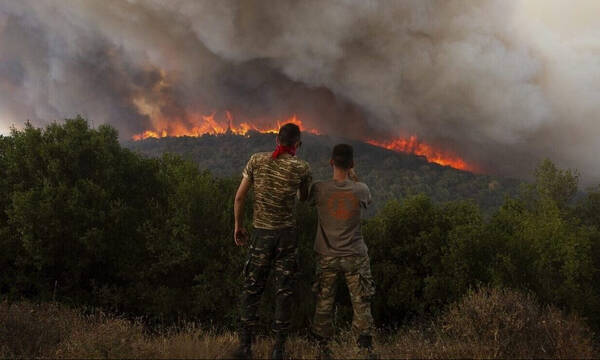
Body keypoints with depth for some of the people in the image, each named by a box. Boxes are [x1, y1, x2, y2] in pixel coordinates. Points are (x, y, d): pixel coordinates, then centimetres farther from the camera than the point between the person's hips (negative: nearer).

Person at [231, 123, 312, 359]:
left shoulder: (257, 160, -2)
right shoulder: (301, 168, -5)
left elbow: (239, 197, -1)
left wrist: (238, 225, 11)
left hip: (261, 233, 1)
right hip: (287, 233, -1)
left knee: (252, 288, 10)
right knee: (284, 290, 7)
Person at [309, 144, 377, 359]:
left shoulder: (319, 189, -11)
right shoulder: (361, 190, -9)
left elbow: (308, 200, 12)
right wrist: (354, 178, 16)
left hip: (327, 257, 1)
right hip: (355, 258, 0)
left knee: (324, 304, 10)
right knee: (361, 304, 7)